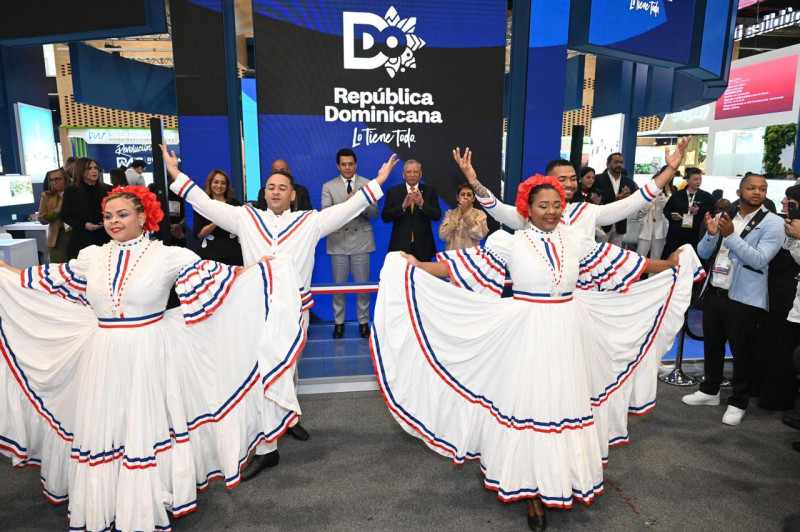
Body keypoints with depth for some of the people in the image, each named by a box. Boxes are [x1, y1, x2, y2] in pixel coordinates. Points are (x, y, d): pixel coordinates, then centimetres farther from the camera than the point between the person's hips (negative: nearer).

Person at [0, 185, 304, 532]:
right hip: (104, 360, 4)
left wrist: (266, 269, -20)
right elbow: (46, 280, 19)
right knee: (102, 430, 13)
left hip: (150, 358, -4)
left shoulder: (167, 256, -6)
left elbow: (214, 274, -12)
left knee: (147, 428, 6)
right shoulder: (92, 257, 7)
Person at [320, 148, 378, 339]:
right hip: (338, 242, 0)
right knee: (339, 285, 8)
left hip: (361, 241, 0)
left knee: (363, 284, 6)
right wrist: (347, 202, -23)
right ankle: (339, 322, 22)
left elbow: (374, 213, -2)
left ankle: (364, 322, 19)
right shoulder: (328, 187, 3)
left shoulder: (367, 184, 4)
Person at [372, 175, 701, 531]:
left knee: (567, 402, 11)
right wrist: (416, 266, -16)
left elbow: (619, 263, 12)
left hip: (568, 335, 4)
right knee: (530, 403, 5)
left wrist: (671, 265, 15)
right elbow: (467, 266, -8)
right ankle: (534, 490, 21)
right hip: (528, 336, -3)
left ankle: (562, 478, 33)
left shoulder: (576, 240, 6)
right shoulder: (511, 243, -5)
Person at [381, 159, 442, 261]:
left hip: (423, 246, 1)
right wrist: (403, 206, -21)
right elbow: (385, 217, -5)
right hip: (400, 245, -1)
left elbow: (437, 216, -4)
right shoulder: (393, 191, 4)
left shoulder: (430, 191, 5)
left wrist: (422, 204, -23)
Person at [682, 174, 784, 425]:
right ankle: (710, 390, 35)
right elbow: (703, 253, 8)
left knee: (741, 350, 5)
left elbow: (759, 259, -18)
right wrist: (711, 234, -11)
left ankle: (738, 402, 21)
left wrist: (730, 235, -22)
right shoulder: (723, 217, 8)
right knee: (712, 344, 17)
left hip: (744, 298, -5)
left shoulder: (772, 222, -7)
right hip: (714, 291, 5)